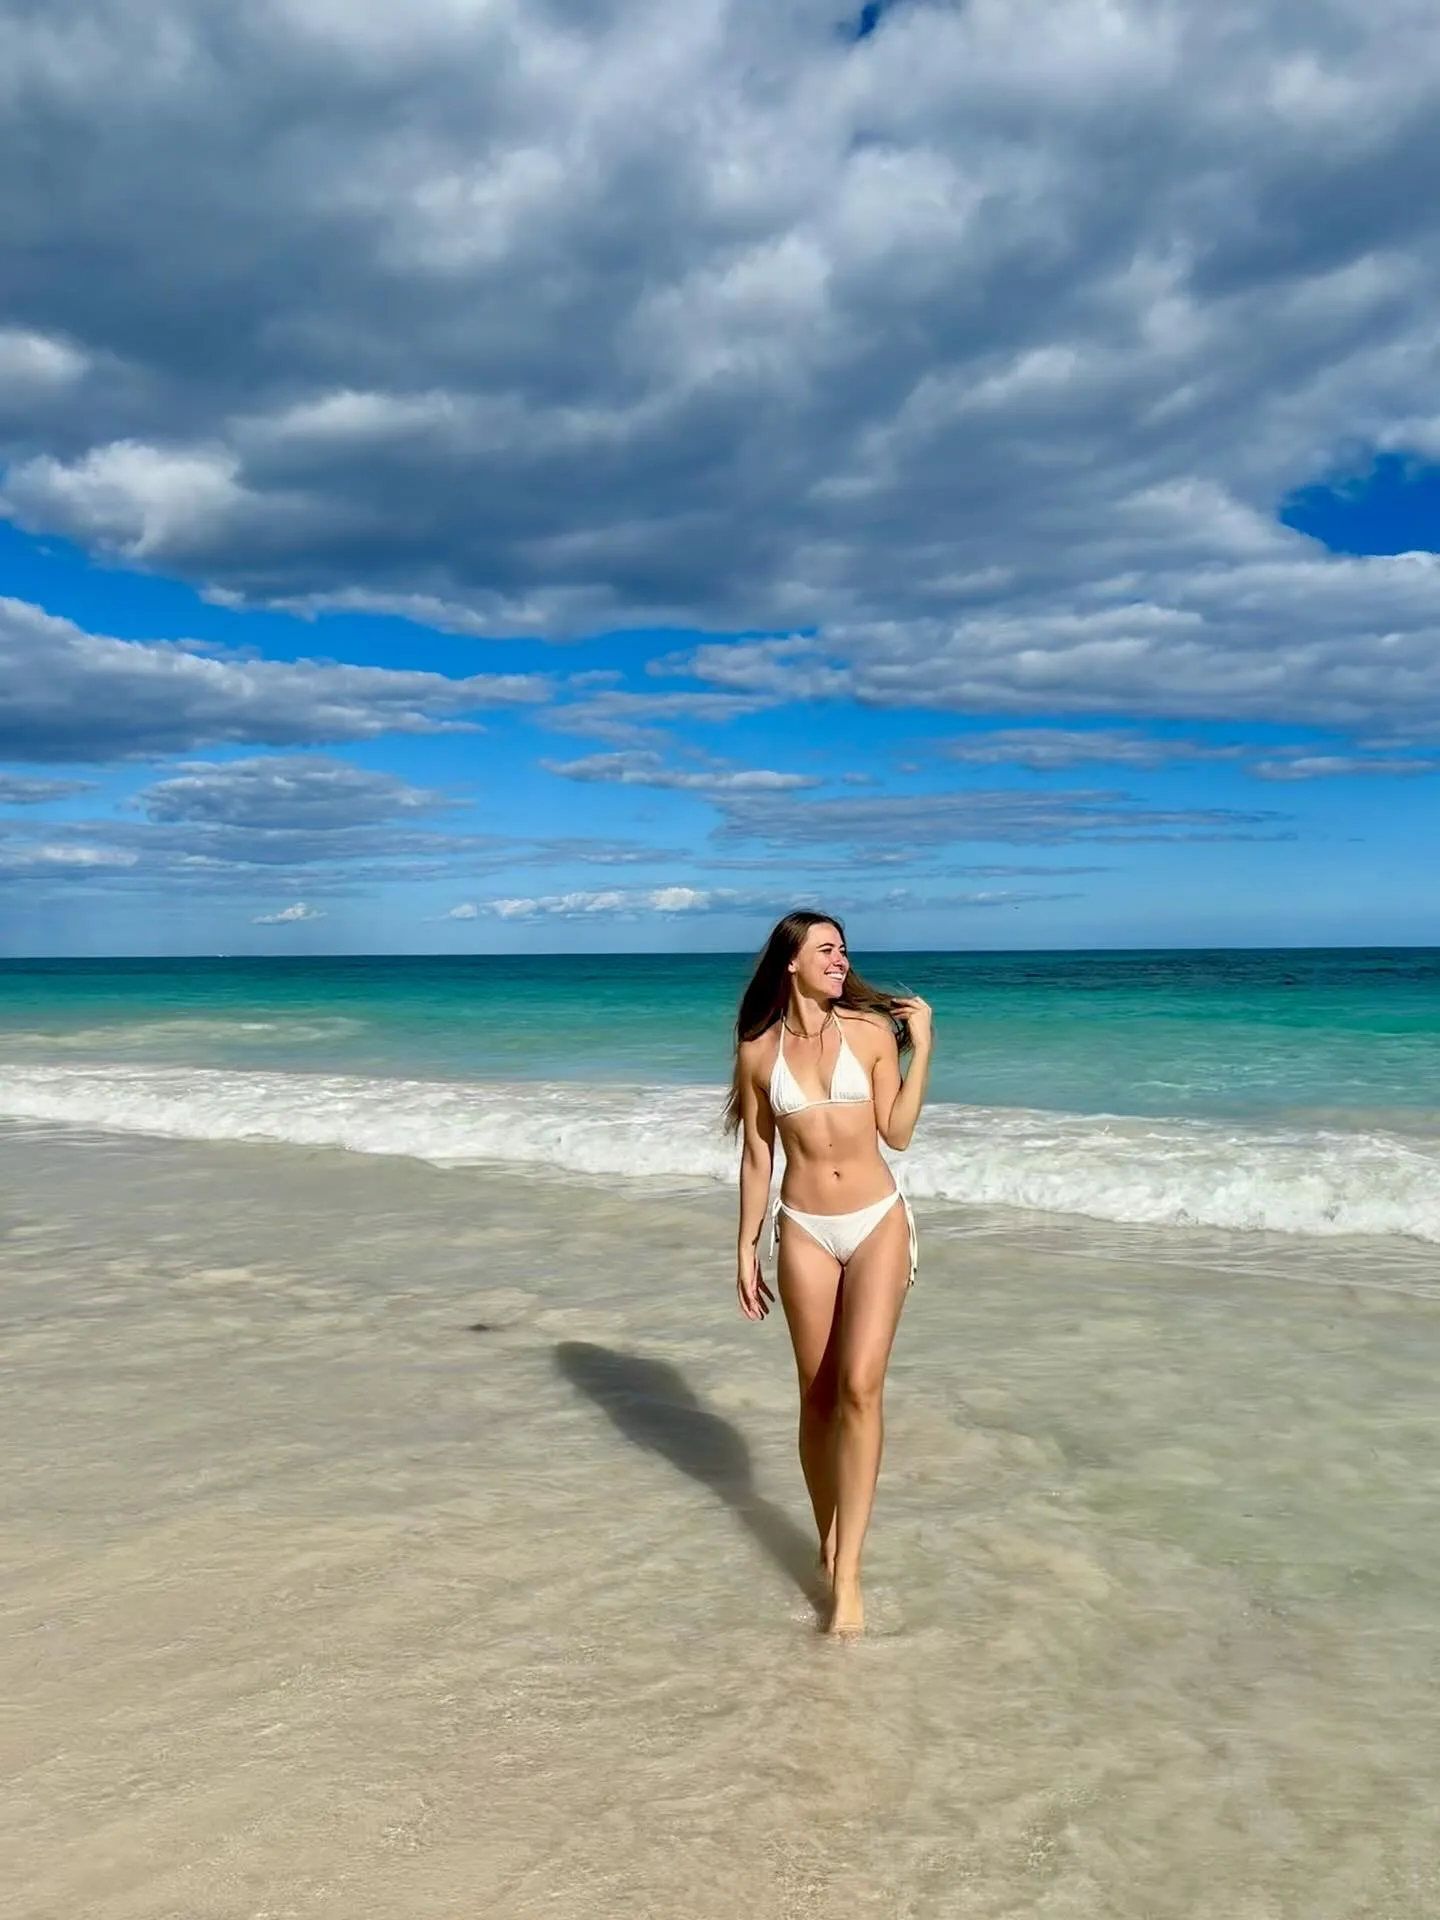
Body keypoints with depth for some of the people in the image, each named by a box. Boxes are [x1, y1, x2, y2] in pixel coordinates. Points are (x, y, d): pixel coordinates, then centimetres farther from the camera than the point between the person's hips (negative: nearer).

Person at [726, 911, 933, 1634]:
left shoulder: (872, 1030, -1)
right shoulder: (759, 1050, 2)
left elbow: (897, 1132, -1)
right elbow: (756, 1156, 7)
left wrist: (922, 1047, -6)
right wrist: (747, 1250, 8)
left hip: (878, 1222, -1)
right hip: (804, 1230, 1)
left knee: (860, 1386, -11)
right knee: (818, 1394, 8)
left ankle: (846, 1569, -3)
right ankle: (829, 1542, 28)